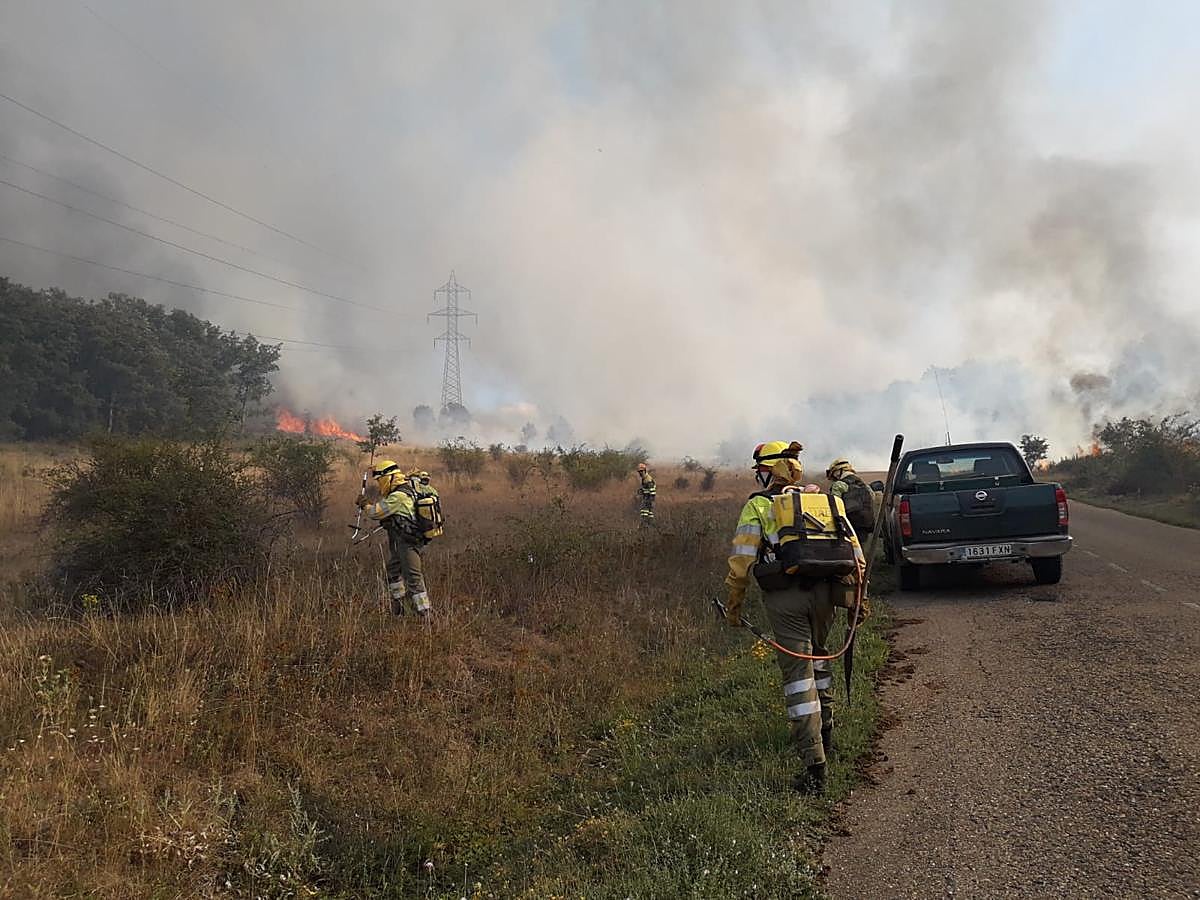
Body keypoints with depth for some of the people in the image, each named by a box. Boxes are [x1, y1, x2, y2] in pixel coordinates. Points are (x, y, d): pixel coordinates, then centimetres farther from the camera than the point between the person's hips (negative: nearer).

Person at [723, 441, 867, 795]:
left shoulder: (758, 506, 1)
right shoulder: (828, 501, 15)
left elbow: (741, 561, -3)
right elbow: (855, 554, 13)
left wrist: (733, 605, 6)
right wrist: (857, 598, 20)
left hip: (784, 597, -4)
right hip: (825, 592, 4)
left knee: (798, 671, -3)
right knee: (818, 655, 28)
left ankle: (814, 764, -7)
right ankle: (823, 730, 41)